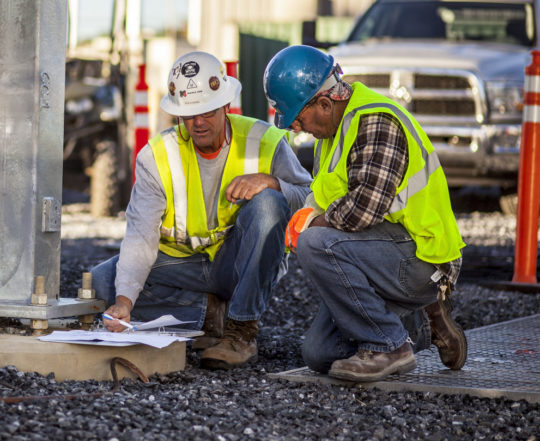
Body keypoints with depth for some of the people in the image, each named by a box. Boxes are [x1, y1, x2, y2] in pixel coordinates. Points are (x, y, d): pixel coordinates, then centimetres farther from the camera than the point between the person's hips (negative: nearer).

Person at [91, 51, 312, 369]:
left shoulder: (265, 142, -10)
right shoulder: (158, 157, -10)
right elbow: (141, 236, -18)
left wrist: (271, 183, -31)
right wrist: (124, 299, -35)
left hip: (243, 263, -1)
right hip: (183, 265, 1)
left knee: (266, 203, -31)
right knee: (104, 280, -20)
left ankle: (242, 329, -25)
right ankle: (211, 312, -10)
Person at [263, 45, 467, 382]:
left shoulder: (376, 123, -20)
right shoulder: (337, 123, 12)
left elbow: (363, 209, -31)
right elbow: (324, 196, 23)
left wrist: (313, 224, -13)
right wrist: (305, 218, 1)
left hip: (421, 259, -10)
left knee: (316, 245, -31)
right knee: (319, 355, 6)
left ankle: (389, 347, -19)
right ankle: (423, 324, 22)